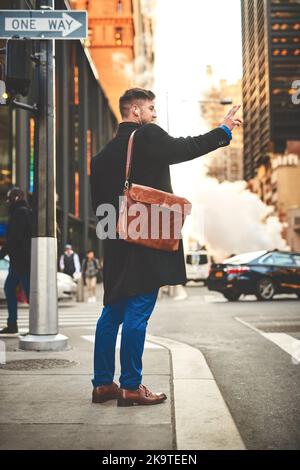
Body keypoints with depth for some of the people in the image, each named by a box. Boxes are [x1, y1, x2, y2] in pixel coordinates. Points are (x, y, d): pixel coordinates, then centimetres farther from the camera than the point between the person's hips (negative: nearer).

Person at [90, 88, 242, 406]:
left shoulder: (103, 156, 15)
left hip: (116, 245, 8)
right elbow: (186, 148, -14)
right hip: (149, 243, -8)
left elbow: (99, 204, 16)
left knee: (113, 311, 11)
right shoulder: (148, 136, -6)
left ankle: (103, 383, 15)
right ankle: (130, 386, -1)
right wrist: (224, 130, -3)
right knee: (137, 313, -5)